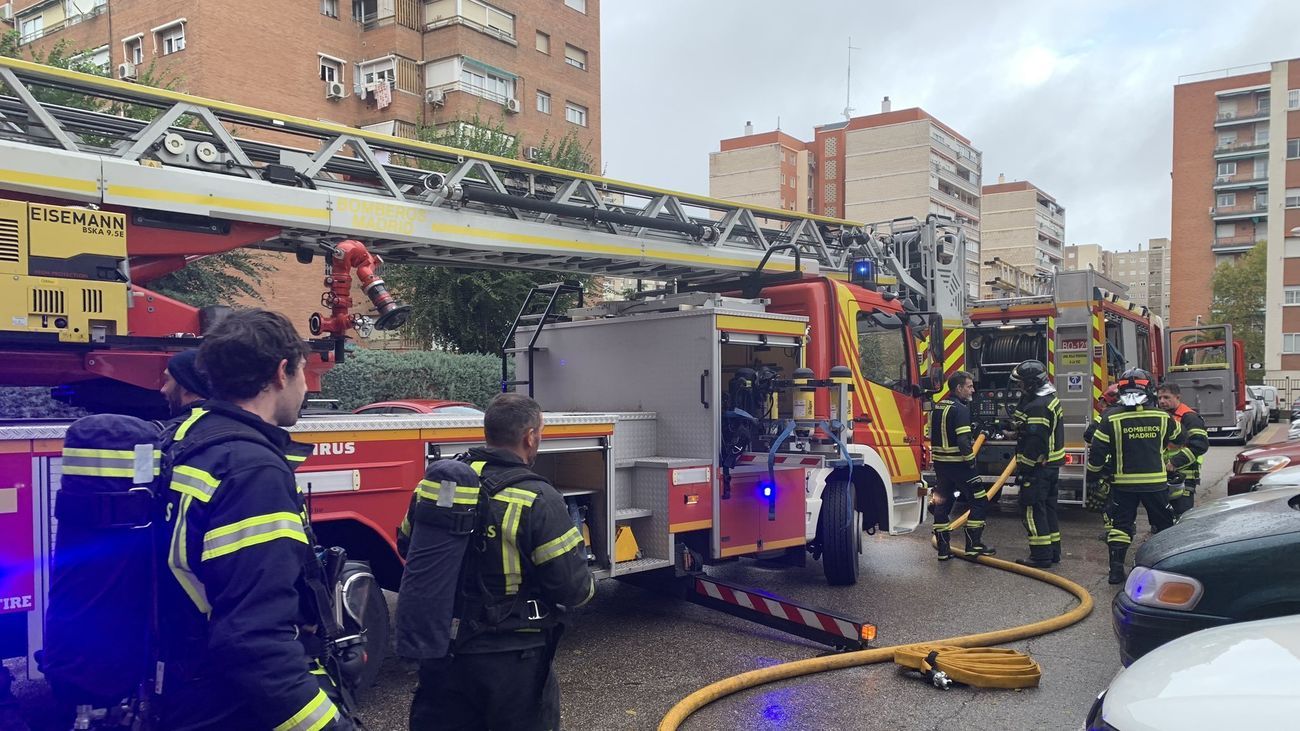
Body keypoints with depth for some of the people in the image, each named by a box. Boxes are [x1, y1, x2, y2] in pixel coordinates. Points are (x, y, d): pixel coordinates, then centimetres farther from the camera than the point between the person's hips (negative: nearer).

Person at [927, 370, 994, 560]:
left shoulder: (937, 408, 11)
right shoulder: (960, 409, -16)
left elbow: (932, 436, 16)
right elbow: (963, 440, -23)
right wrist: (971, 461, -12)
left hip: (940, 463, 8)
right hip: (958, 464, -8)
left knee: (942, 503, 11)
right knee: (980, 501, 3)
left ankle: (943, 548, 14)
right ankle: (974, 544, 3)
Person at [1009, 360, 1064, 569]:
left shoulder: (1037, 407, -21)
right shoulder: (1051, 400, 12)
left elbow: (1035, 442, -25)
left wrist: (1024, 468, -20)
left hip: (1038, 467, -10)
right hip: (1052, 465, 10)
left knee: (1032, 509, -5)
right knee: (1048, 507, 16)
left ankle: (1041, 555, -3)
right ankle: (1053, 551, 24)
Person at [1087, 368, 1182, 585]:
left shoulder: (1111, 419, -8)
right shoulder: (1162, 418, -2)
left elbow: (1097, 451, -8)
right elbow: (1179, 438, 17)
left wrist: (1093, 475, 6)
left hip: (1123, 482, -1)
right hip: (1155, 482, 1)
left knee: (1120, 525, 7)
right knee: (1165, 525, 15)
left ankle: (1116, 569, 2)